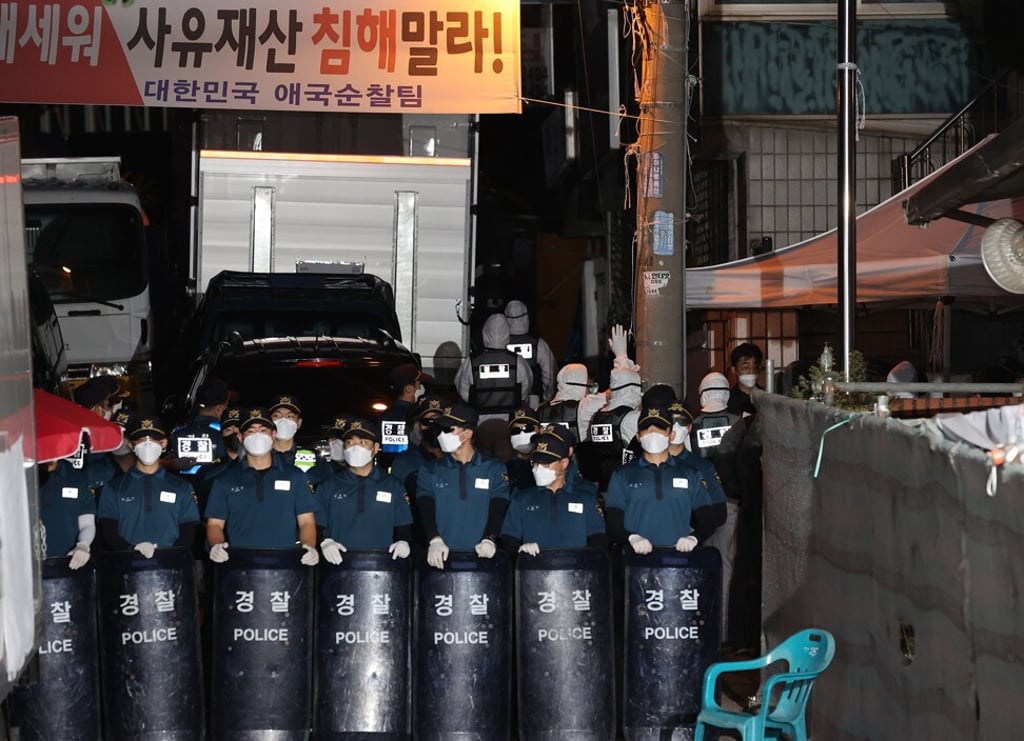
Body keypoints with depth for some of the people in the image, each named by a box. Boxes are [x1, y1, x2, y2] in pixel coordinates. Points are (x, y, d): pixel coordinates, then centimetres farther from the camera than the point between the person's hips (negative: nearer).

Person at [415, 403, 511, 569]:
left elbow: (498, 510, -1)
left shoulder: (494, 470, 9)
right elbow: (426, 510, -1)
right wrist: (435, 540, -18)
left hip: (481, 557, -1)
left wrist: (489, 540, -19)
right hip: (442, 558, 1)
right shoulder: (430, 472, 11)